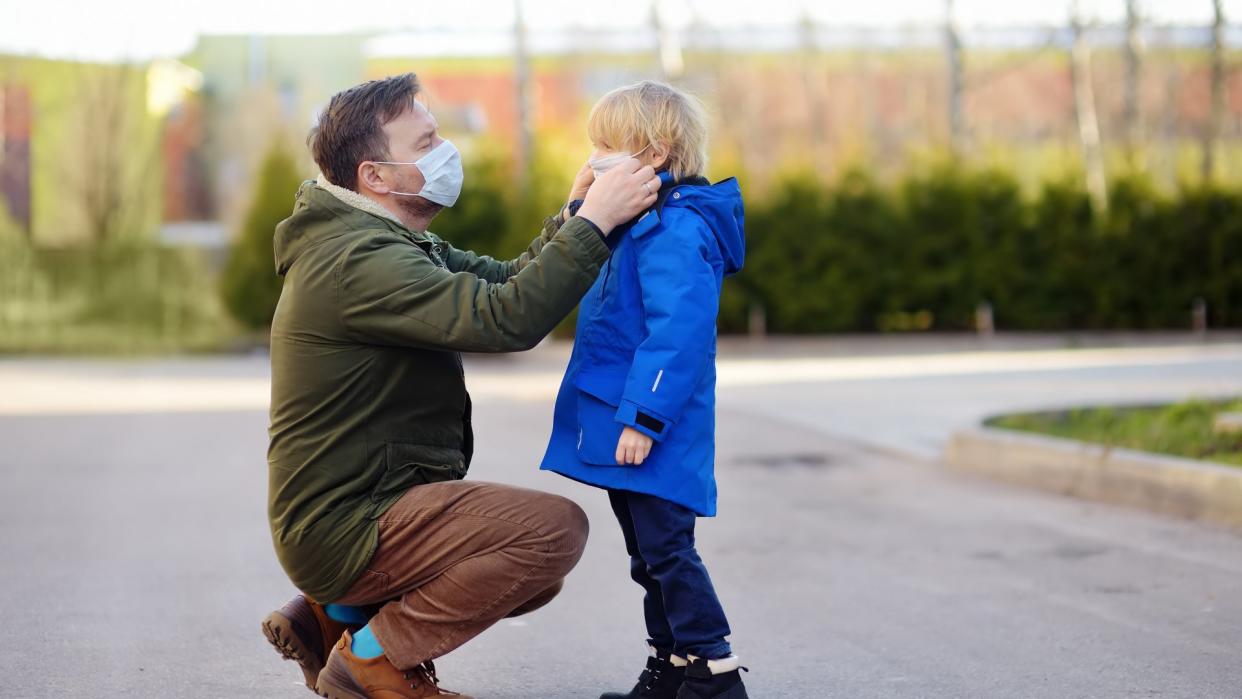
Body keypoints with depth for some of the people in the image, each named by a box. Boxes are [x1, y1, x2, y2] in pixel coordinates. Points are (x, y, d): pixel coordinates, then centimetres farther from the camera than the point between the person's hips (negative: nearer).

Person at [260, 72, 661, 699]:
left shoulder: (394, 243, 13)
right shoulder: (358, 261, -22)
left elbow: (502, 282, 12)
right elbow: (506, 318, -31)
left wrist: (574, 214, -3)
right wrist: (594, 221, -24)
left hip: (339, 514, 11)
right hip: (345, 526, -11)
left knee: (538, 569, 21)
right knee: (557, 528, -20)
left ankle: (333, 615, 15)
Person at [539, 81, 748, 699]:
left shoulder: (675, 231, -18)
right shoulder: (638, 225, 15)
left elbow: (677, 331, -25)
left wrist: (642, 417, -26)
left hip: (653, 434, -10)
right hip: (626, 424, 10)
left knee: (665, 549, -9)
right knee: (649, 555, 16)